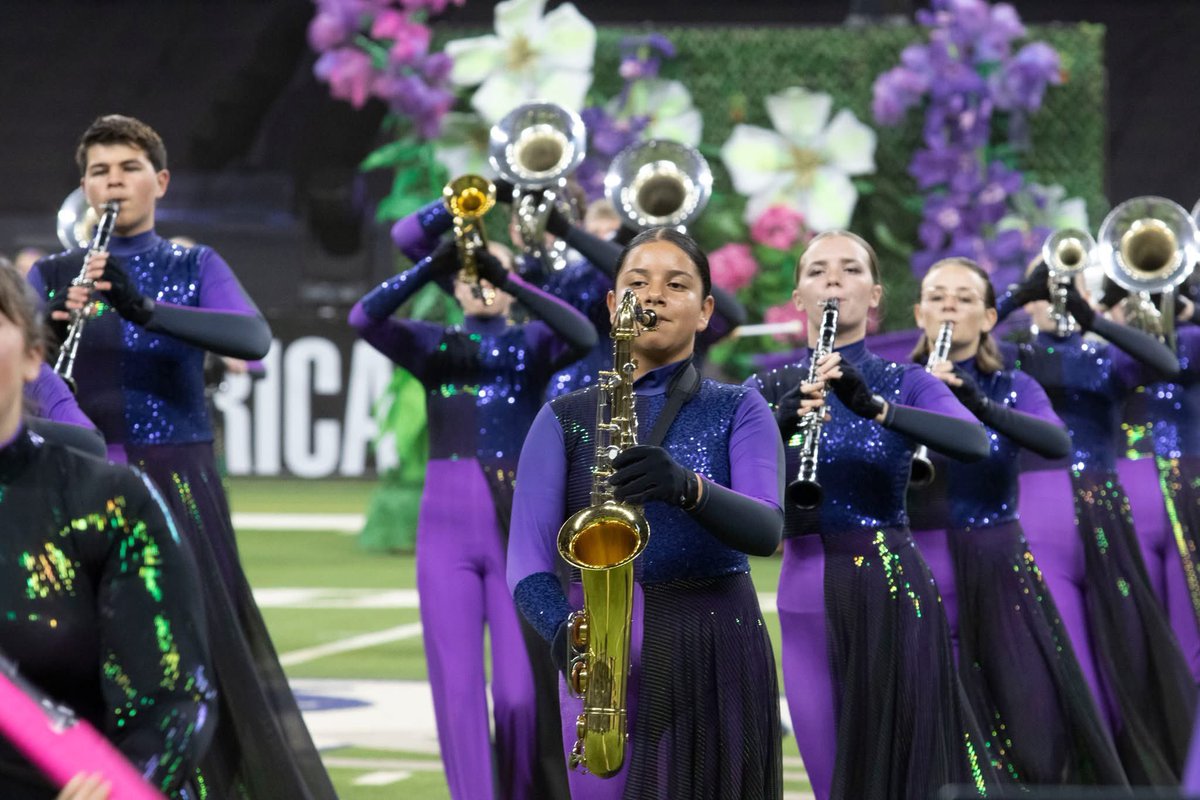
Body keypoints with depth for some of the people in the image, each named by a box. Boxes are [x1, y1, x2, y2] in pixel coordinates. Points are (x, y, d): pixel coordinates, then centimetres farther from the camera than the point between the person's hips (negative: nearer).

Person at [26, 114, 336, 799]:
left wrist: (146, 311, -27)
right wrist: (54, 322, -22)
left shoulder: (195, 267, 6)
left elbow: (254, 339, -13)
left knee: (210, 659, -8)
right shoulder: (52, 275, 10)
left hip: (177, 485, -1)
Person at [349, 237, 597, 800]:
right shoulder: (432, 345, 9)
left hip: (518, 527, -1)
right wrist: (432, 266, -21)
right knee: (458, 689, -4)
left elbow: (582, 335, -15)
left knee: (519, 693, -3)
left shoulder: (531, 343, 7)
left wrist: (511, 280, -22)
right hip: (447, 527, 1)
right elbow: (364, 318, -9)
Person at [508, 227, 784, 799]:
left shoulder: (738, 410, 7)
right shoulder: (564, 419, 8)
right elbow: (527, 560, -3)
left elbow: (766, 530, -11)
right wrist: (564, 633, -24)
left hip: (718, 650, 0)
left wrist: (688, 486, -31)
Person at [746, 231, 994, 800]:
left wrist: (873, 406, -30)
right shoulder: (768, 389, 7)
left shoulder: (905, 382, 3)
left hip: (892, 585, -2)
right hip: (808, 591, 2)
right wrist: (782, 423, -26)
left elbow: (974, 443, -17)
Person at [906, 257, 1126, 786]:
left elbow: (1058, 444, -16)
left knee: (1035, 744, -6)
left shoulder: (1013, 389, 5)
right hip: (916, 577, 0)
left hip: (998, 577, 0)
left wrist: (984, 407, -32)